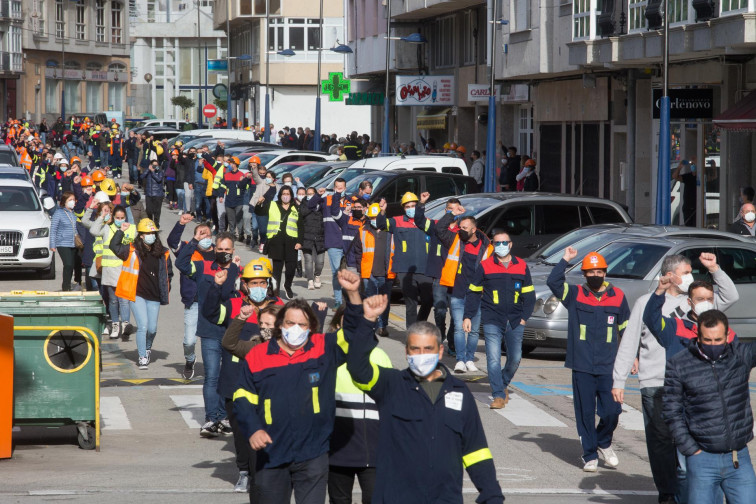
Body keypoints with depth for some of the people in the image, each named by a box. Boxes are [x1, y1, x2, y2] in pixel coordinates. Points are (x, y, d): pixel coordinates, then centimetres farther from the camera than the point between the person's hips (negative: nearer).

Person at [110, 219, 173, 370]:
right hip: (137, 295, -3)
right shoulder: (132, 250, -3)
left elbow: (168, 273, 16)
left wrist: (166, 290, 10)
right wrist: (121, 231, -18)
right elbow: (114, 246, -14)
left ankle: (147, 347, 38)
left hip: (154, 297, 3)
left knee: (152, 328, 7)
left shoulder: (162, 254, 5)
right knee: (143, 326, -10)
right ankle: (142, 357, 1)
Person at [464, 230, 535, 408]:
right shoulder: (485, 267, 2)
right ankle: (499, 395, -7)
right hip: (492, 321, -3)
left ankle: (504, 384, 32)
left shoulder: (522, 266, 8)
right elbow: (473, 293, 7)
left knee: (515, 359, 6)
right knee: (494, 359, -12)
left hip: (515, 322, 3)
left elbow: (529, 295, 13)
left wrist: (524, 317, 3)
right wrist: (468, 317, 1)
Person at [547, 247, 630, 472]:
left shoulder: (618, 297, 7)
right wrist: (565, 260, -12)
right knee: (585, 413, 1)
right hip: (582, 367, -1)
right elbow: (553, 282, -12)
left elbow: (626, 329, 15)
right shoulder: (575, 295, 4)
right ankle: (590, 456, 12)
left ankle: (603, 443, 24)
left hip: (608, 367, 1)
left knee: (611, 411, -4)